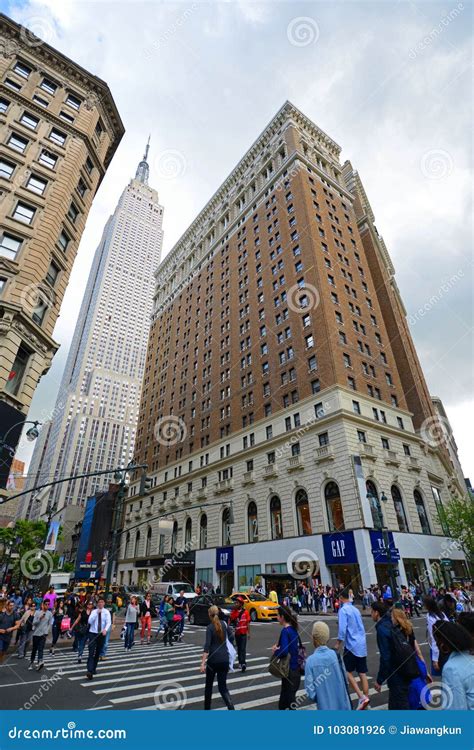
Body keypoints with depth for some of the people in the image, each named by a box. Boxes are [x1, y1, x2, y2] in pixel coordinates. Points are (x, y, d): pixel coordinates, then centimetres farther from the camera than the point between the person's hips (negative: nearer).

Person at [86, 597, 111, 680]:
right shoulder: (93, 611, 1)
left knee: (98, 653, 12)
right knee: (91, 652, -14)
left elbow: (108, 622, -13)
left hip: (102, 634, 1)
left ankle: (94, 668, 30)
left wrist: (105, 629, -31)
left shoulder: (106, 612, -3)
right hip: (93, 633, -1)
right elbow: (89, 621, -11)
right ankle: (90, 671, -17)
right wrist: (96, 613, -19)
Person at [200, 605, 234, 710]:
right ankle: (231, 708, -11)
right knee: (223, 686, 9)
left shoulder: (210, 627, -10)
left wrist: (203, 663, -19)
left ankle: (207, 708, 31)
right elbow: (231, 638, 13)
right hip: (224, 659, 3)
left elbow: (207, 646, -18)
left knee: (209, 685, 20)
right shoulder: (224, 624, 3)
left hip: (213, 660, -3)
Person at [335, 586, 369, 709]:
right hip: (362, 645, 7)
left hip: (351, 645, -7)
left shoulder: (343, 610, -13)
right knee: (362, 673, 12)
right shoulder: (356, 609, 10)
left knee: (348, 672, 6)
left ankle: (362, 697, -4)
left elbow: (342, 629, -20)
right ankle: (365, 698, 14)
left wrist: (338, 644, -9)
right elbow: (361, 628, 17)